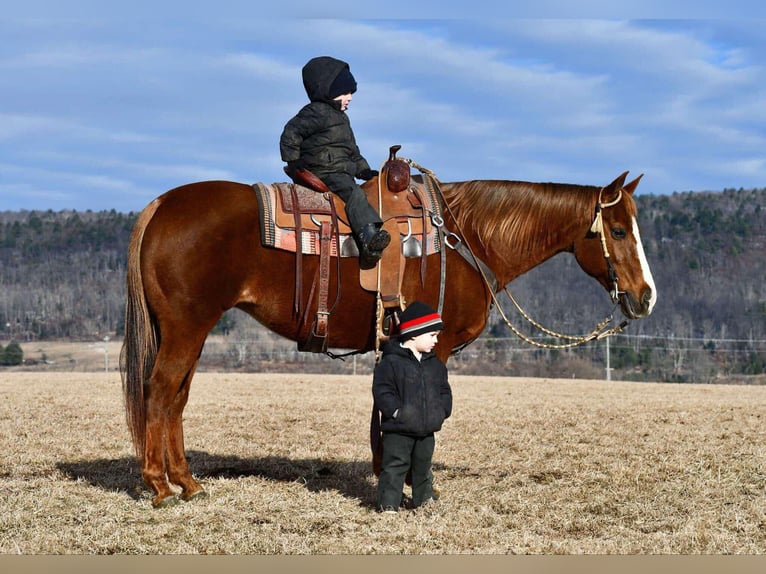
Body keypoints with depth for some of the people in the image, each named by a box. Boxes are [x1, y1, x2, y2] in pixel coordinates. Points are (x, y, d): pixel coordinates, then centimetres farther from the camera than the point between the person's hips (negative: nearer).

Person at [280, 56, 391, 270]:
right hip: (320, 173, -11)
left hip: (342, 172, 11)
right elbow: (290, 134, -9)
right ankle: (369, 236, -49)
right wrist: (294, 164, -11)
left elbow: (352, 152, 32)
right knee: (353, 193, -30)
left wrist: (364, 170, 21)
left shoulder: (341, 118, 27)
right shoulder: (316, 113, -5)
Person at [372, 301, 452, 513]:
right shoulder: (391, 362, -12)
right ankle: (388, 505, 1)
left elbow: (444, 390, 16)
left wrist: (442, 411, 1)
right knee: (394, 467, -3)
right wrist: (395, 411, -22)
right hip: (398, 431, -6)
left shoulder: (435, 365, 9)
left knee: (423, 468, 18)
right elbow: (382, 390, -15)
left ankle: (424, 500, 31)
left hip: (427, 431, 6)